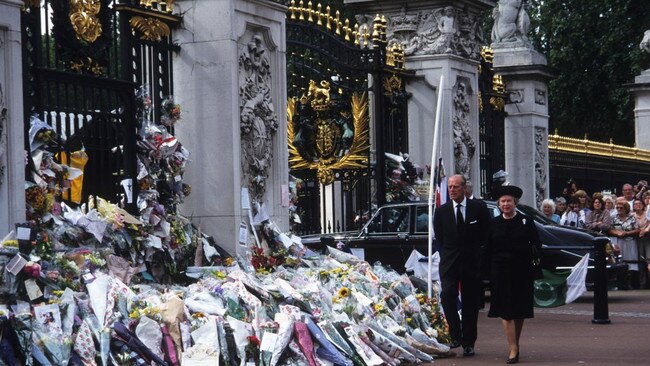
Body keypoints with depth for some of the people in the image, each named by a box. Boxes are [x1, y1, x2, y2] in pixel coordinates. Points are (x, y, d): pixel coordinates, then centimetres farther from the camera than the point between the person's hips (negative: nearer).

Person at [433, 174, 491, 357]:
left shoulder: (479, 207, 1)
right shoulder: (441, 211, 5)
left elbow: (486, 234, 7)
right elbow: (439, 238, 10)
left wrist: (477, 252, 3)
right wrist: (447, 256, 3)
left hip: (472, 262, 0)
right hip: (449, 262, 0)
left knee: (471, 303, 3)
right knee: (447, 295, -20)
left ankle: (468, 343, 11)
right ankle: (455, 334, -7)